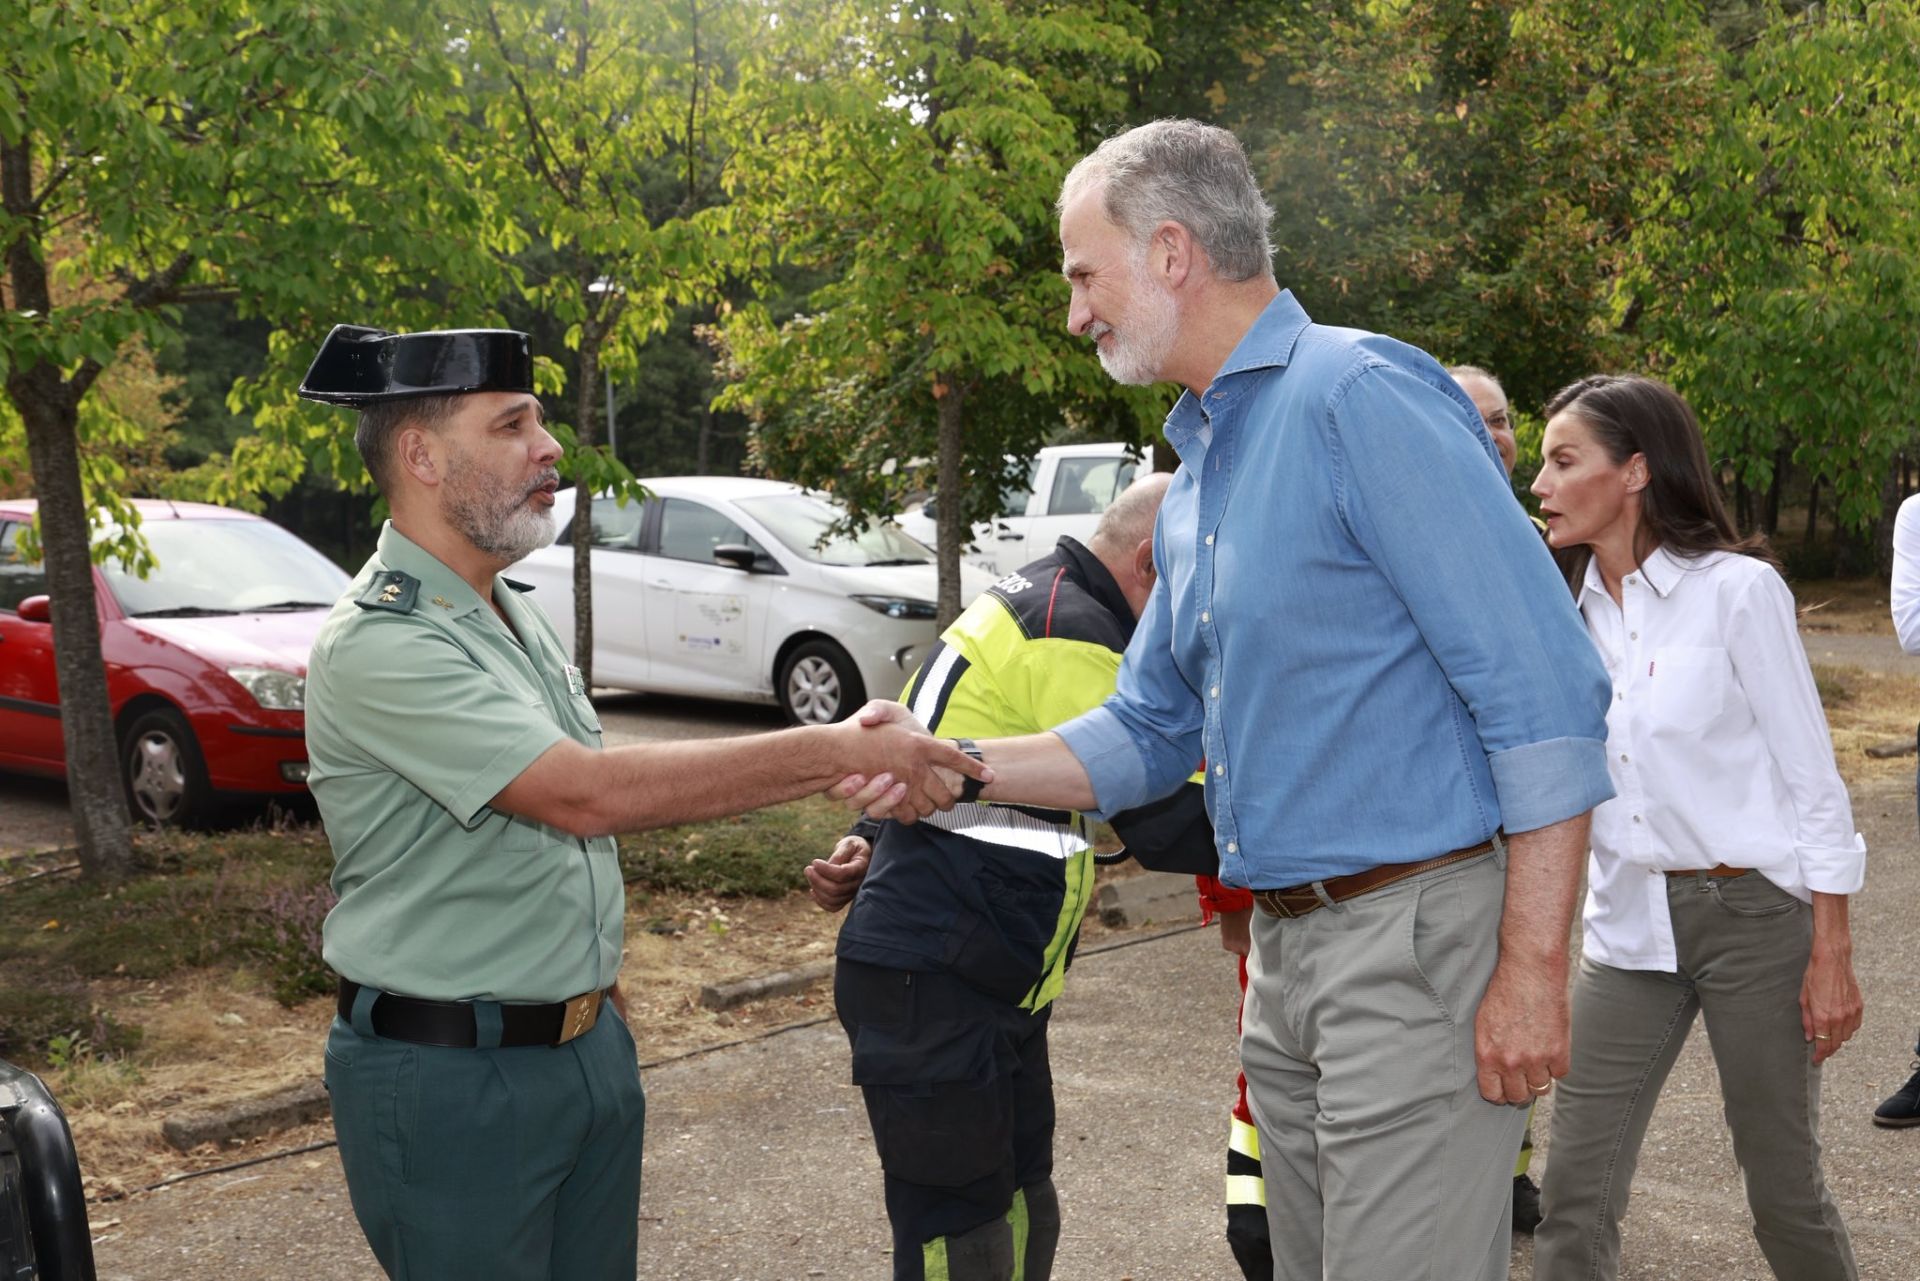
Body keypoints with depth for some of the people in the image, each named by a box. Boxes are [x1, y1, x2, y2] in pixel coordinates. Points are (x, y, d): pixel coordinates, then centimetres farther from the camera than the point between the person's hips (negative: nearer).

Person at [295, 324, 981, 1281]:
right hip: (452, 1073, -8)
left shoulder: (513, 615, 10)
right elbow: (589, 793, -29)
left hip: (588, 1046, 8)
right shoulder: (378, 642, -20)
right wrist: (838, 752, -29)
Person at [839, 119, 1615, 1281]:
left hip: (1418, 932, -9)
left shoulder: (1363, 395, -15)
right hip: (1287, 950, 9)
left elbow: (1546, 688, -19)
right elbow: (1151, 735, 19)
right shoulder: (1198, 476, 15)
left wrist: (1533, 968, -20)